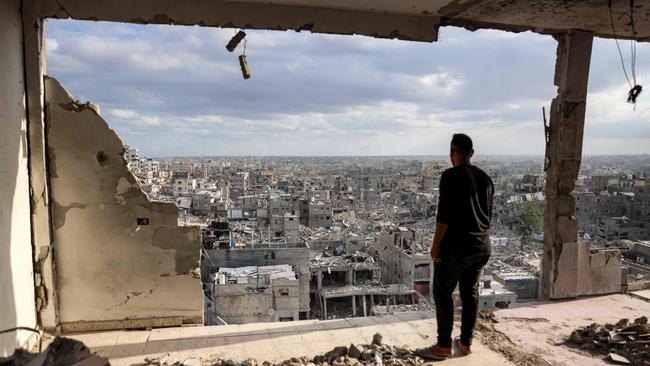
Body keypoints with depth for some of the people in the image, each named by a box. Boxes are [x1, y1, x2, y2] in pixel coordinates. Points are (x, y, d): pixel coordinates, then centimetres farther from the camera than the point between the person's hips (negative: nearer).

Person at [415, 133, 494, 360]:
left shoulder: (451, 176, -13)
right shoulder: (485, 178, 9)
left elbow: (444, 214, -18)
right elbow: (488, 214, 15)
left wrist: (436, 244, -11)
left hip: (455, 246, -7)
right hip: (481, 247, 7)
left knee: (443, 294, 4)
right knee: (471, 293, 15)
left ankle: (444, 346, 9)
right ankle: (466, 343, 24)